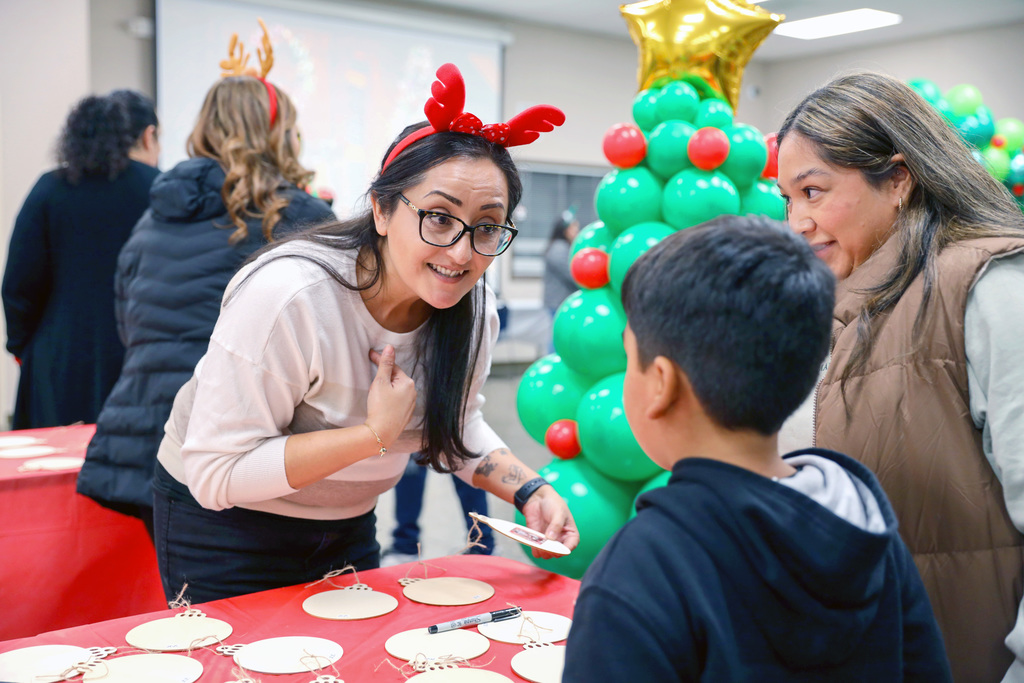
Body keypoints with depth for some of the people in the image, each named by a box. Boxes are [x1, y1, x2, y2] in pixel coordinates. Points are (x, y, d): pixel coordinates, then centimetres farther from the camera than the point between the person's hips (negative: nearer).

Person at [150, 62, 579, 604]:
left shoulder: (474, 311, -13)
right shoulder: (287, 295, -32)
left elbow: (456, 427, 5)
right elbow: (216, 472, -29)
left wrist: (529, 491, -11)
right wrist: (376, 434, -33)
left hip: (348, 527, 6)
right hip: (223, 522, -5)